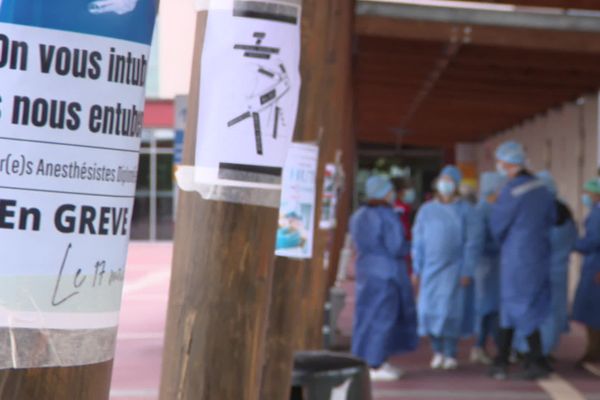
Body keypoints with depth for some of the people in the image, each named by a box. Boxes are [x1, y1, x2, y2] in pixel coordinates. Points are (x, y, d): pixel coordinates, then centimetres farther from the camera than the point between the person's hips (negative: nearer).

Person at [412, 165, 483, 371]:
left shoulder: (466, 211, -1)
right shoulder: (426, 210, 8)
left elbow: (473, 243, -4)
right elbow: (418, 242, 11)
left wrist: (467, 271, -9)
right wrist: (416, 269, 6)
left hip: (454, 269, -3)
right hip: (430, 269, 3)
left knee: (451, 311, -7)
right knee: (429, 310, -2)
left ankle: (450, 354, 6)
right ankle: (437, 351, 15)